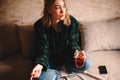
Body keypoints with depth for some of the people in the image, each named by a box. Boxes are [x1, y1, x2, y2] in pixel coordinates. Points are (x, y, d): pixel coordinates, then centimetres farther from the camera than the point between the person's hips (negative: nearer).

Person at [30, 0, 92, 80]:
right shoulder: (40, 26, -19)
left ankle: (68, 67, 4)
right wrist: (40, 64, -38)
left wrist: (77, 52, -34)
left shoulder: (72, 22, -15)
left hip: (67, 55, 2)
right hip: (51, 58, -1)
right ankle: (55, 73, 5)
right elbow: (43, 50, -17)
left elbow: (73, 43, -9)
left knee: (86, 63, -27)